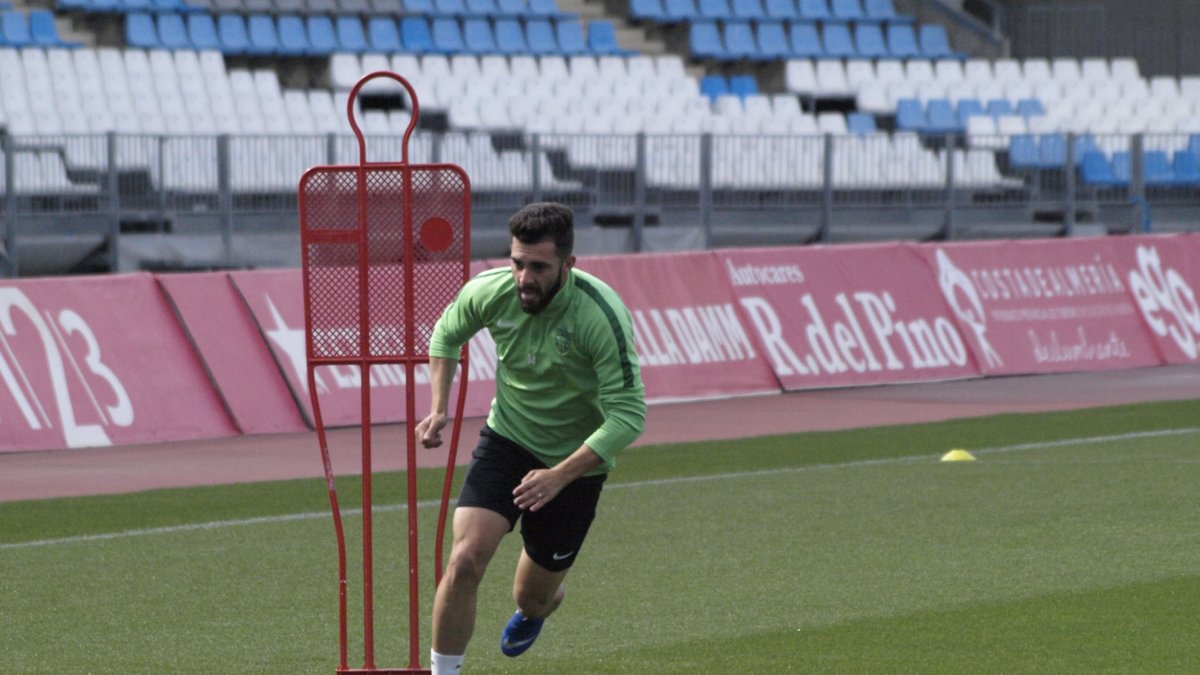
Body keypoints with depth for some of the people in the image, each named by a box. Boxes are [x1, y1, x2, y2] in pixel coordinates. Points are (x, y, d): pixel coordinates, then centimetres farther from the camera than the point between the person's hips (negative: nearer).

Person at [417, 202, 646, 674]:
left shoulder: (602, 316, -29)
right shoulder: (489, 292, -16)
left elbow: (628, 416, -29)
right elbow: (447, 334, 8)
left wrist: (559, 476, -35)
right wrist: (438, 407, -5)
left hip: (575, 461, -2)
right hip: (506, 439, 2)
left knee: (534, 598, 11)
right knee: (466, 559, -22)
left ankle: (535, 606, 51)